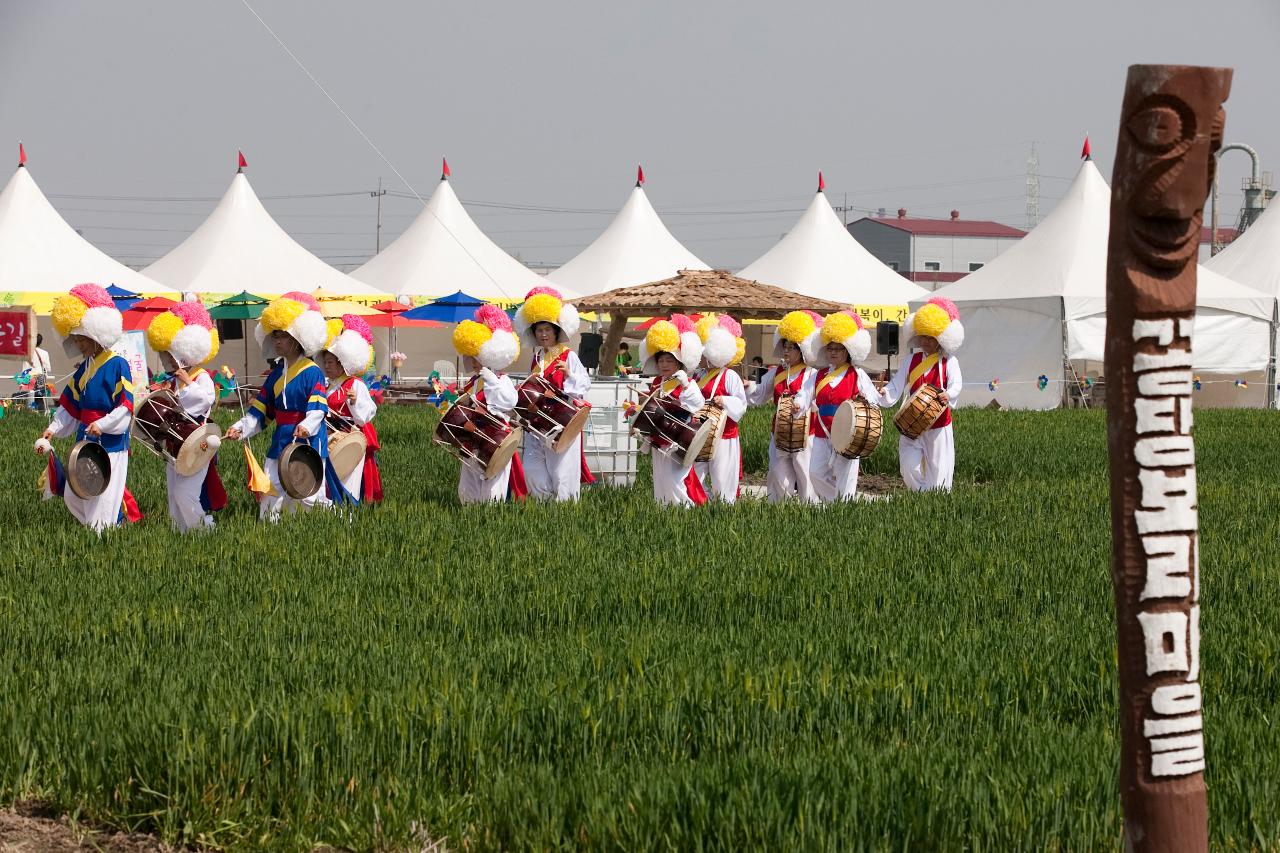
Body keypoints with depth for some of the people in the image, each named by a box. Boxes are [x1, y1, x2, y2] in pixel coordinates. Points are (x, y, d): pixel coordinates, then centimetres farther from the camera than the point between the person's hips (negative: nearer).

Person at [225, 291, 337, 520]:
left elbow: (318, 406, -20)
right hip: (280, 442, 7)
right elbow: (260, 408, 14)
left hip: (308, 442, -7)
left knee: (309, 497, -6)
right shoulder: (276, 374, 13)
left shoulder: (312, 373, -9)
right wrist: (242, 427, 1)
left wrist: (307, 425, -38)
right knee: (270, 494, 4)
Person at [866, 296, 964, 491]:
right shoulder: (911, 362, 7)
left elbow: (956, 383, -17)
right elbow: (896, 386, 3)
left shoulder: (948, 362, -3)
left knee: (937, 468, 2)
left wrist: (948, 395, -38)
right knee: (909, 465, -5)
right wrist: (885, 395, -18)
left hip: (938, 426, -3)